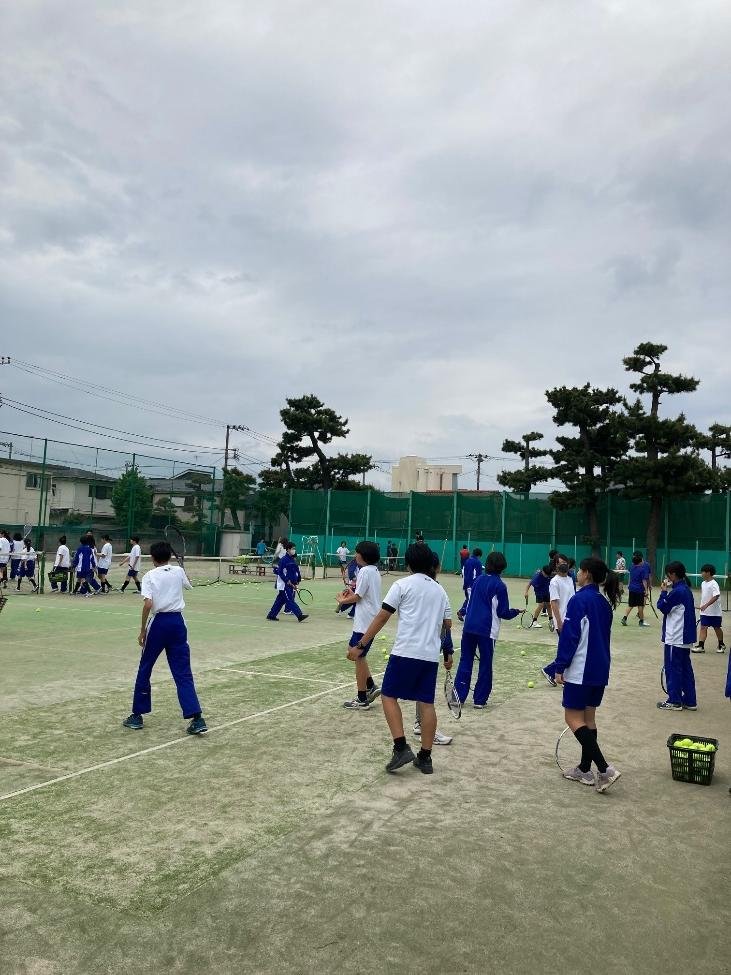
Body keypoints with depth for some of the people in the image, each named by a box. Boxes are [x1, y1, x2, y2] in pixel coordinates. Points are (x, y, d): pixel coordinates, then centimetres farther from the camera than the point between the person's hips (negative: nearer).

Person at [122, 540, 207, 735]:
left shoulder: (149, 576, -3)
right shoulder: (178, 571, 7)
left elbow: (148, 604, -15)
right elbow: (188, 585, 29)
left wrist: (142, 631, -8)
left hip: (158, 622, -3)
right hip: (178, 622, 3)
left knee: (144, 671, 15)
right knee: (183, 673, 2)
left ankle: (137, 716, 23)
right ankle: (197, 719, -7)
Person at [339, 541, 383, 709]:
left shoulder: (365, 571, -16)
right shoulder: (374, 571, 13)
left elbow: (357, 597, -15)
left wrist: (342, 600, 1)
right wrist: (352, 594, 4)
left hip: (364, 622, -9)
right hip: (370, 620, 9)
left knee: (357, 656, 0)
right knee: (353, 652, 19)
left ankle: (362, 700, 8)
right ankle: (371, 687, 20)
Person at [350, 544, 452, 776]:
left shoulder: (402, 585, -2)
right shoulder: (439, 590, 14)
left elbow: (382, 618, -7)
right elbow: (447, 624, 17)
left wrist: (361, 644, -4)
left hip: (405, 652, -5)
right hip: (431, 655, 5)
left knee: (389, 696, 5)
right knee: (426, 703, 8)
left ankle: (401, 748, -6)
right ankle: (425, 757, 12)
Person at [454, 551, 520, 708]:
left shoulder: (478, 580, 8)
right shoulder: (500, 586, -8)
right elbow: (503, 612, -6)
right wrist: (516, 612, 11)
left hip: (469, 626, 4)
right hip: (487, 630, -4)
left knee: (465, 661, 10)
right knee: (485, 665, 7)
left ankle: (458, 696, 11)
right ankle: (479, 700, 10)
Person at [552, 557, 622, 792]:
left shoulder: (579, 600, -15)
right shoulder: (604, 602, 9)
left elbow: (569, 636, -17)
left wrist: (560, 667, -13)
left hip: (580, 670, -8)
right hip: (600, 670, 8)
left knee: (573, 718, -2)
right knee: (588, 717, 15)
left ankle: (605, 769, -10)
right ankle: (584, 769, 21)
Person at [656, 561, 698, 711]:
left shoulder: (677, 592, -20)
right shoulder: (686, 589, 9)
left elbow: (662, 607, -11)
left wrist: (664, 591, -3)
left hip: (675, 638, -9)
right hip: (685, 637, 9)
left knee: (673, 669, 1)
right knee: (686, 669, 13)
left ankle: (674, 701, 8)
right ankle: (689, 701, 19)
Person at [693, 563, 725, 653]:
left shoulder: (713, 584, -19)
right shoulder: (703, 583, 6)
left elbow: (716, 596, -29)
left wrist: (706, 605, -34)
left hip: (714, 612, -6)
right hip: (705, 612, 6)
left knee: (717, 628, 11)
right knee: (703, 627, -1)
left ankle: (721, 645, 30)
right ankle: (701, 646, -4)